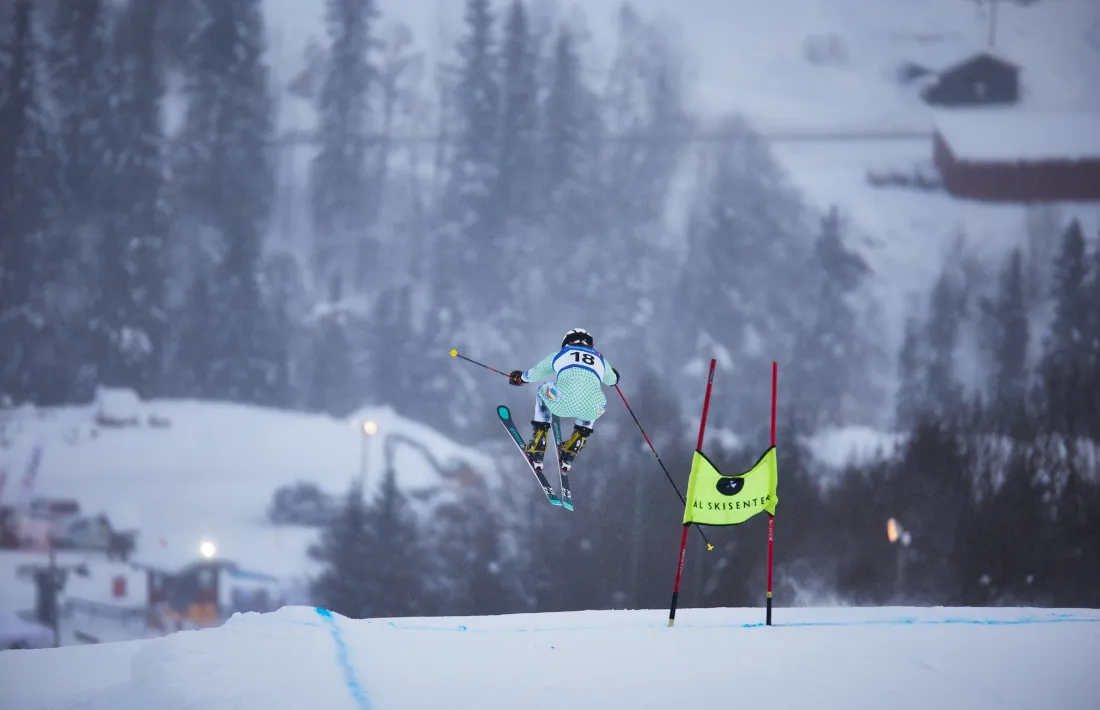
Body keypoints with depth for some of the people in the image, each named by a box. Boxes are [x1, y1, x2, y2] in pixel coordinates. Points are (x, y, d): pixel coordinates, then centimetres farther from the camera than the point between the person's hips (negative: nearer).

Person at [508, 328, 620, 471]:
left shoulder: (559, 354, 23)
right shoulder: (600, 359, 28)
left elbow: (534, 374, 38)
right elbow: (611, 380, 49)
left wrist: (520, 378, 61)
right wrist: (614, 376, 75)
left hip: (563, 404, -1)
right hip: (591, 410, 1)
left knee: (543, 390, 33)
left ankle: (537, 454, 31)